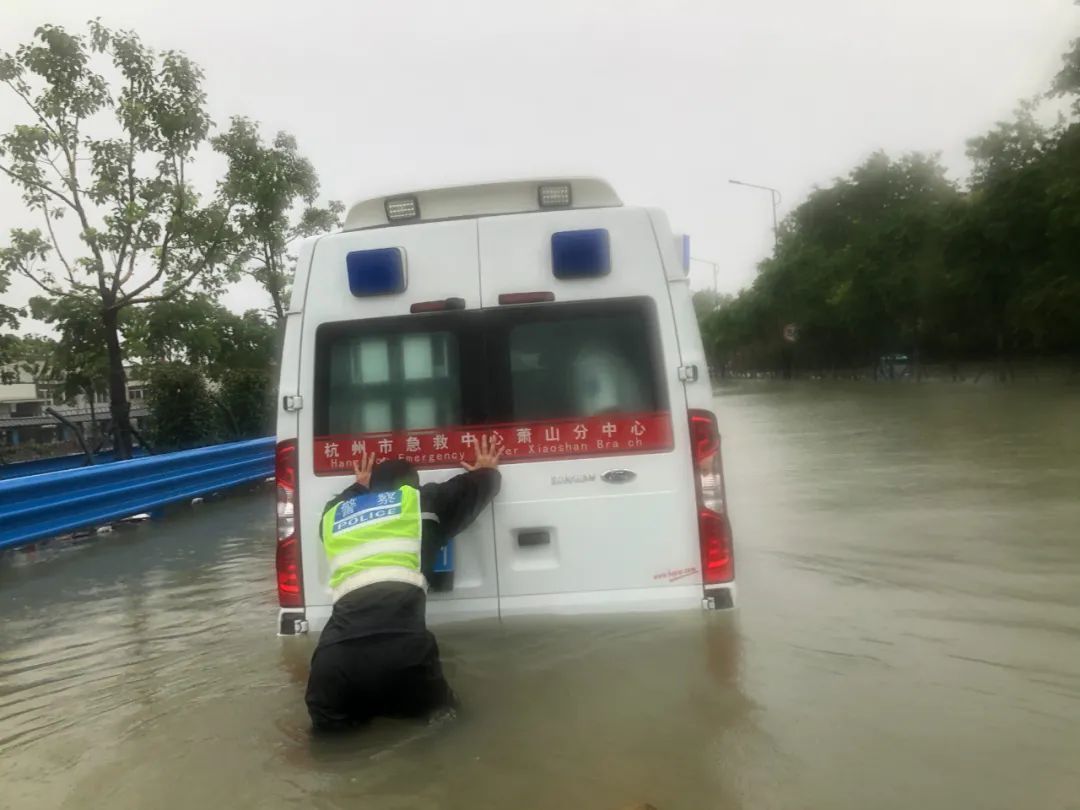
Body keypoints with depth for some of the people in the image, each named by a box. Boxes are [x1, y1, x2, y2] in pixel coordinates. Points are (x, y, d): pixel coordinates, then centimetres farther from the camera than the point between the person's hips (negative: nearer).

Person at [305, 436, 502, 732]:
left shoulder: (334, 513, 25)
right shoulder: (421, 500, 18)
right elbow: (478, 485, 32)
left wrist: (359, 488, 69)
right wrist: (487, 469, 54)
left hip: (338, 655, 3)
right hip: (402, 645, -2)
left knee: (329, 723, 28)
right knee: (437, 712, 23)